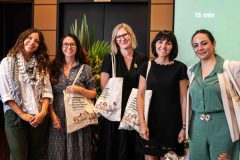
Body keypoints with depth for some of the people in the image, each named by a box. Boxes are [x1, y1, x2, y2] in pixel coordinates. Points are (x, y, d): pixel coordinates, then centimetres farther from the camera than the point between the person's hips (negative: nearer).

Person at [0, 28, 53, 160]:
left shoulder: (41, 64, 10)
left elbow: (47, 91, 3)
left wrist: (43, 112, -12)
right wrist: (22, 115, -12)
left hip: (39, 118, 4)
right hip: (16, 117, -4)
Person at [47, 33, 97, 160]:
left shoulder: (85, 68, 2)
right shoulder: (54, 68, 6)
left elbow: (93, 94, 4)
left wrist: (79, 89, -14)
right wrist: (52, 115, -6)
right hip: (58, 118, 1)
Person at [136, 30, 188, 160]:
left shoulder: (180, 68, -2)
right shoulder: (146, 66, 3)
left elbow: (183, 99, -1)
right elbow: (140, 96, 1)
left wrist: (184, 126, -3)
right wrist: (142, 122, -8)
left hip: (171, 122, -1)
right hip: (150, 121, 1)